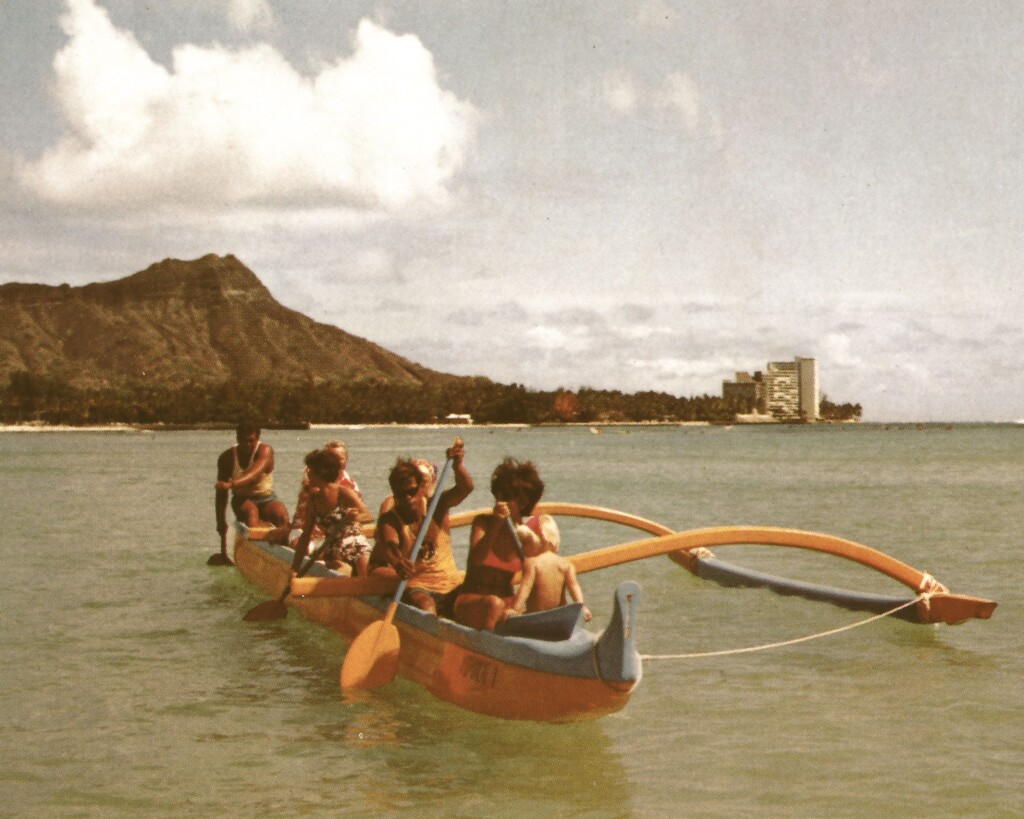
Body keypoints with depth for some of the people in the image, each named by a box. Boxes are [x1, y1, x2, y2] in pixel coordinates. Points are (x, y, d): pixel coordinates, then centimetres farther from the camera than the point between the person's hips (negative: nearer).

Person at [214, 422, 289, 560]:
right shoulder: (227, 458, -3)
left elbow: (255, 473, -32)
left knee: (281, 513, -31)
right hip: (242, 500, 0)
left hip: (266, 499, 0)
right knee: (251, 510, -35)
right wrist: (221, 521, -4)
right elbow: (221, 494, 1)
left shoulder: (265, 451, -11)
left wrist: (232, 484, -49)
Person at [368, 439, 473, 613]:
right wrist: (397, 563, -49)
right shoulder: (389, 519, -2)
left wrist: (457, 466, -33)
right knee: (426, 607, -38)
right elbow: (389, 545, -24)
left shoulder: (436, 505, 7)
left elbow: (466, 488, -10)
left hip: (450, 581, 4)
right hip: (417, 587, -4)